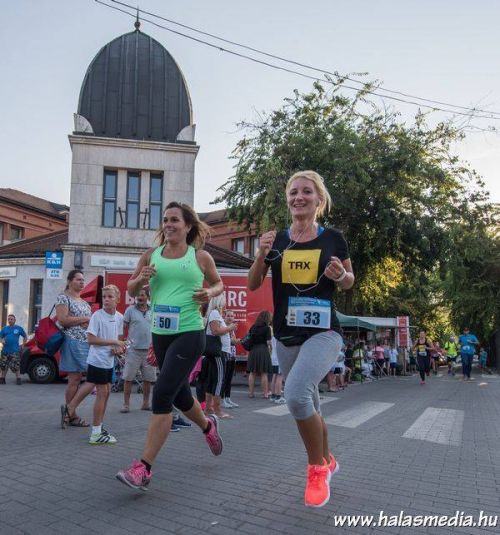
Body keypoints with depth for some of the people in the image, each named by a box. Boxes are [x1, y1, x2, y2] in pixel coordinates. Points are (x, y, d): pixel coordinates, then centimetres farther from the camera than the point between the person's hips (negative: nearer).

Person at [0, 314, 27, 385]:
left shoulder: (19, 328, 5)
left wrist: (22, 345, 6)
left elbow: (25, 337, 13)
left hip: (15, 351, -3)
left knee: (16, 366, -8)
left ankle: (18, 379, 0)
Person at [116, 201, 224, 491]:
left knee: (162, 394, -13)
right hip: (160, 335, 5)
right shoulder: (151, 255, 6)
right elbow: (131, 290, 14)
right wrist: (140, 279, -8)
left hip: (190, 334, -5)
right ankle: (208, 426, 49)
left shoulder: (201, 257, 0)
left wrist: (210, 293, -8)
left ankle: (144, 468, -4)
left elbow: (219, 284, 15)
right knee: (180, 394, 18)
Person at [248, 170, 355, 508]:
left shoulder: (333, 238, -2)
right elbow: (253, 285, 5)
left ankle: (317, 468, -1)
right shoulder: (277, 239, 3)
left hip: (323, 333, -4)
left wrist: (341, 275, -13)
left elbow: (349, 281, 11)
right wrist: (262, 254, -12)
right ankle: (328, 460, 44)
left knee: (296, 392, -26)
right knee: (308, 406, 16)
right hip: (286, 337, 4)